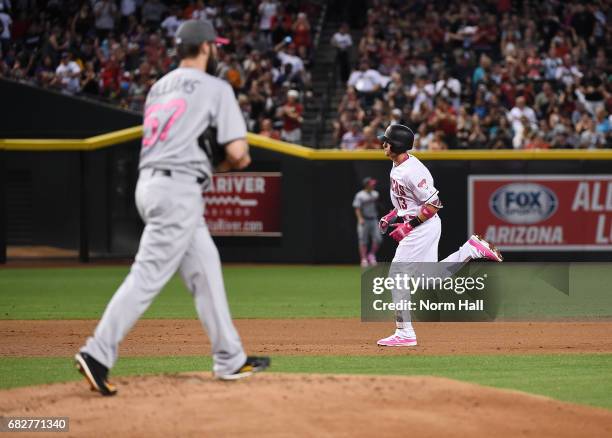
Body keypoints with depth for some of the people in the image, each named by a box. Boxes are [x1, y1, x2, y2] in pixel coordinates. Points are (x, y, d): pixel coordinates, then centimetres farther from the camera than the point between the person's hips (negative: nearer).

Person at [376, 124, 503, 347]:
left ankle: (405, 334, -3)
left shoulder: (413, 171, -23)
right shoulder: (397, 167, 7)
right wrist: (391, 217, 11)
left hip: (423, 227, -10)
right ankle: (472, 248, 20)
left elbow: (433, 204, -23)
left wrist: (408, 225, -21)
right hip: (415, 227, 10)